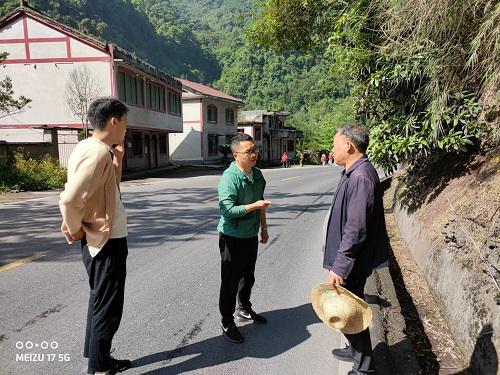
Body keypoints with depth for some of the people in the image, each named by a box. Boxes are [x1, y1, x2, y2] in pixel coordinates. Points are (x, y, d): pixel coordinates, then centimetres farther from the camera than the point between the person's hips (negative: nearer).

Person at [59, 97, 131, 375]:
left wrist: (117, 158, 7)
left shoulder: (91, 148, 8)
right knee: (107, 309, 5)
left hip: (103, 239, 10)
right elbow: (69, 200, -30)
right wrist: (75, 230, -14)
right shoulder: (98, 153, -23)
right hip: (106, 242, -10)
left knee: (100, 302, 21)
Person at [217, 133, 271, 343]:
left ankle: (244, 310, 44)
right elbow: (227, 210, -27)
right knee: (230, 281, 5)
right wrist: (254, 206, -30)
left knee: (248, 277, 23)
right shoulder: (230, 177, -21)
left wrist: (263, 227, 19)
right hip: (233, 237, -8)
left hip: (251, 235, 8)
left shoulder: (257, 174, 4)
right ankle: (227, 323, 21)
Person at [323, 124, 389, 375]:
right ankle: (356, 351, 42)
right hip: (352, 261, 10)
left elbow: (355, 230, -28)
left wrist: (339, 267, -22)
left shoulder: (360, 177, -25)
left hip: (353, 263, -10)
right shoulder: (355, 173, 8)